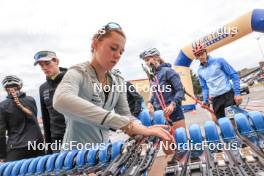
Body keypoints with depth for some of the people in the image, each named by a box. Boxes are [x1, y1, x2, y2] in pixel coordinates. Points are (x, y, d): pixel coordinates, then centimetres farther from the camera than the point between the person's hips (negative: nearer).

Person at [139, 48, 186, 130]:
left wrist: (172, 104, -25)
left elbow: (180, 90, -12)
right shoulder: (152, 75, 10)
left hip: (174, 113, -6)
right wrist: (150, 102, 1)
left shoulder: (167, 71, -9)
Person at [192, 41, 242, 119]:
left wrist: (237, 93, -9)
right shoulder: (200, 71, 7)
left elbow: (234, 75, -2)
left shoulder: (219, 61, -3)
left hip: (228, 94, -3)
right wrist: (205, 100, 5)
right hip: (215, 99, 3)